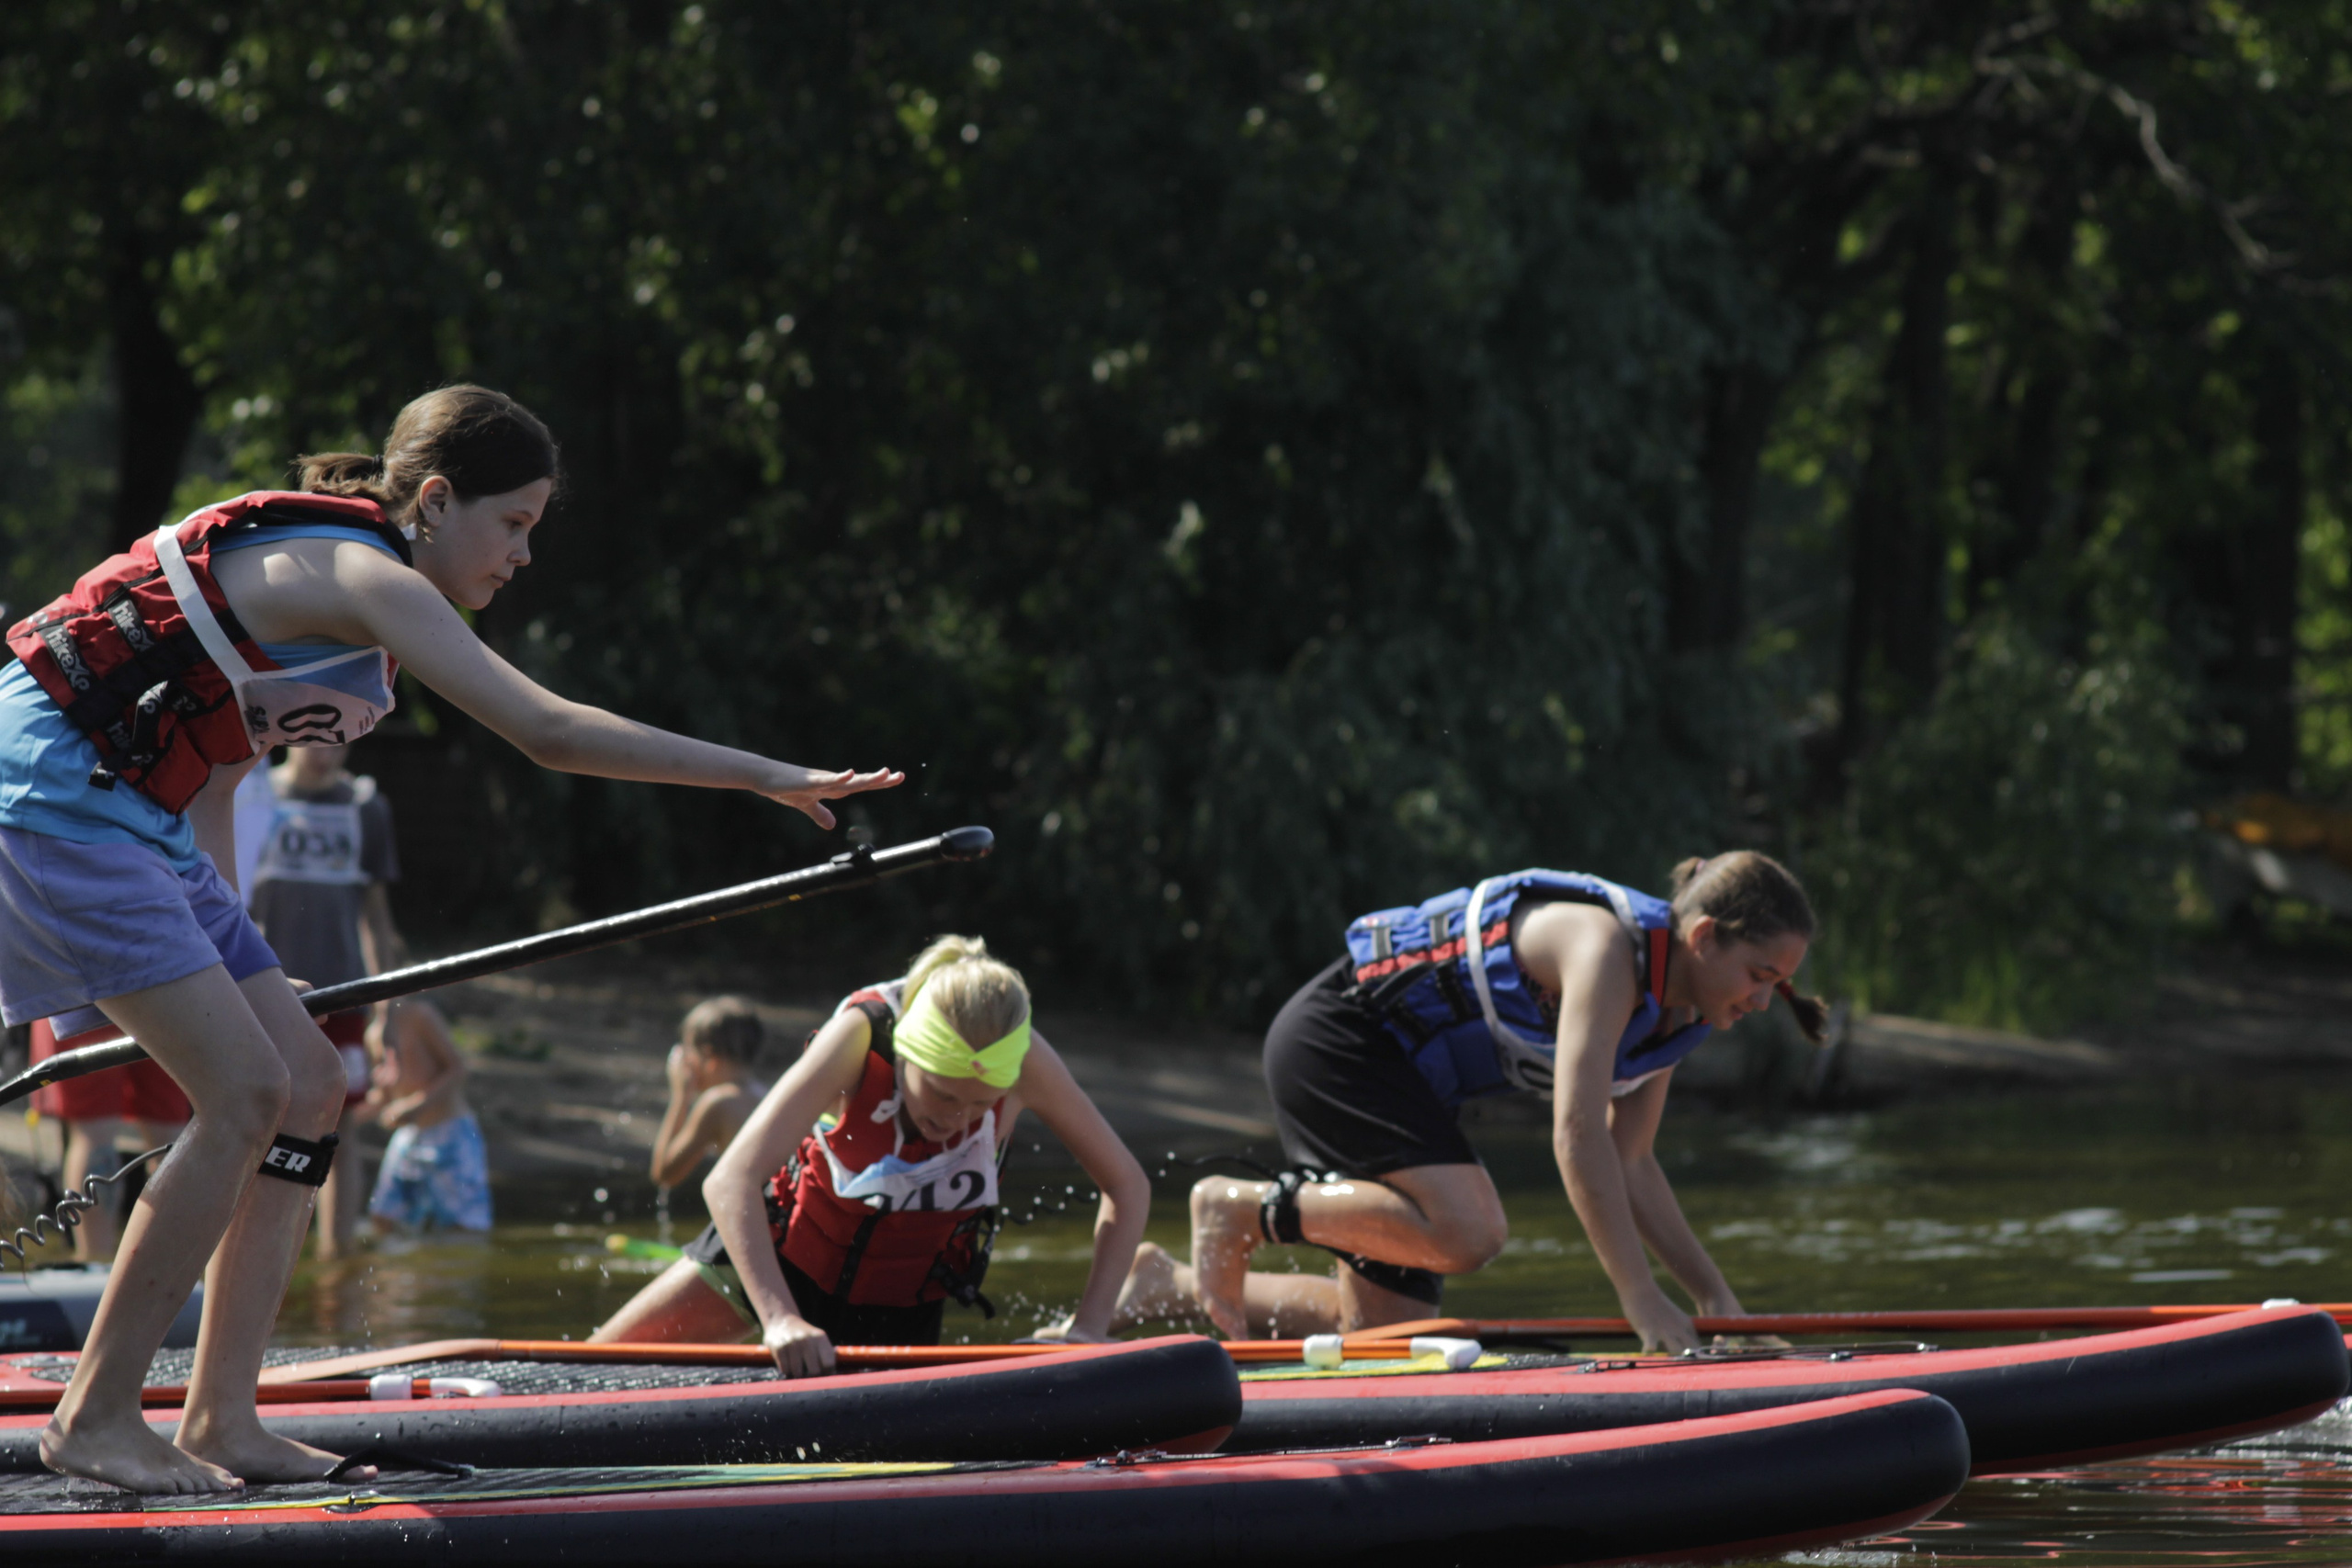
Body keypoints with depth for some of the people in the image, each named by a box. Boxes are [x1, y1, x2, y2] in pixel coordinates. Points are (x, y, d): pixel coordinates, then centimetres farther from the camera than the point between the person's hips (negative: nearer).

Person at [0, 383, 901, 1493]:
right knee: (246, 1091, -15)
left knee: (308, 1084, 7)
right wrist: (766, 777, -22)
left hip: (134, 816, 11)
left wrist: (225, 960, 16)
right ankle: (94, 1419, -7)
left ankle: (221, 1422, 7)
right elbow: (548, 733, -25)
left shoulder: (330, 565, 14)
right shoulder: (367, 579, -17)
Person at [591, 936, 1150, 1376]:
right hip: (783, 1253, -2)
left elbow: (1128, 1187, -17)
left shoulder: (1021, 1056, -27)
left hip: (901, 1304, 2)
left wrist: (1088, 1327, -29)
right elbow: (729, 1181, -41)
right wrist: (779, 1318, -54)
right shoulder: (862, 1035, -34)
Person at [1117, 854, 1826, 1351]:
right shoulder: (1608, 948, -26)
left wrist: (1714, 1295, 3)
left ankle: (1173, 1284, 20)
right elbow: (1578, 1136, -32)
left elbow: (1630, 1164, 11)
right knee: (1467, 1231, -29)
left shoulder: (1676, 1011, 2)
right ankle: (1242, 1208, -12)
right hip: (1335, 1040, -10)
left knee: (1383, 1326, 6)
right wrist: (1641, 1299, -30)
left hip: (1397, 1071, 10)